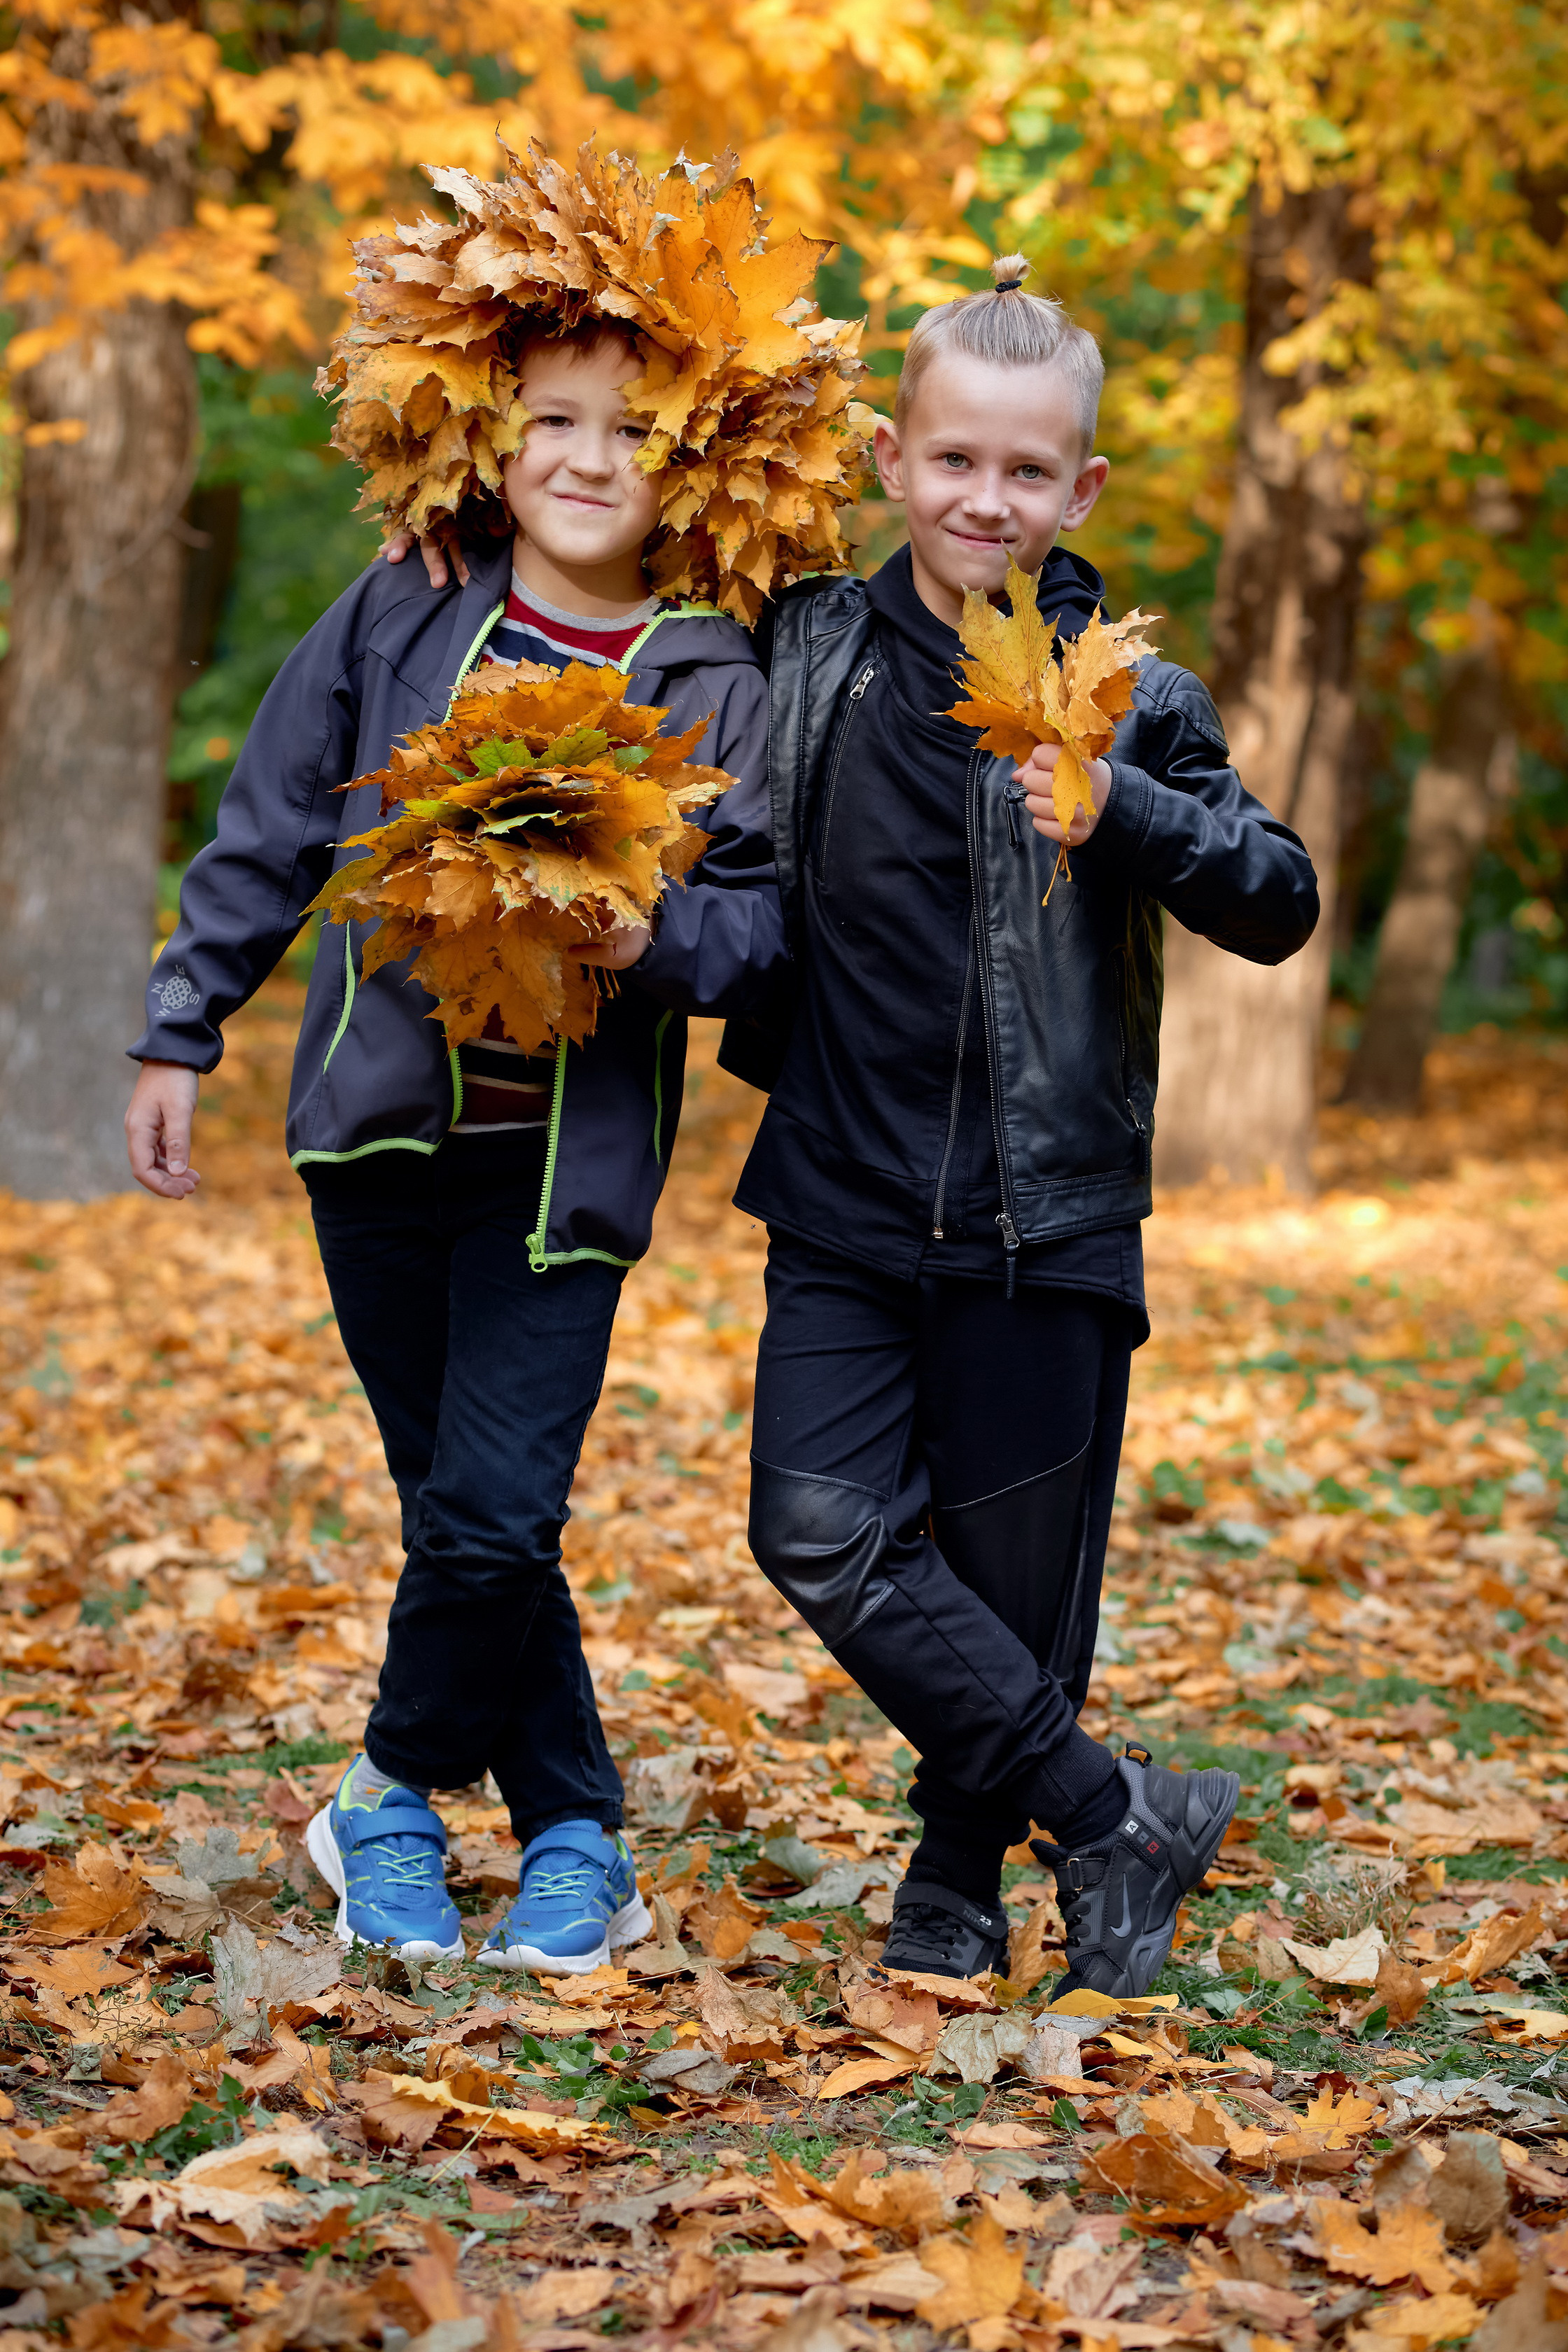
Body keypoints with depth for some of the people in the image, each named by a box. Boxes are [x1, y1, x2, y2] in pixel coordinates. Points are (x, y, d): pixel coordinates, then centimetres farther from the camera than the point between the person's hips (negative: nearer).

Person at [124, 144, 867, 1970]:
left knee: (493, 1518, -9)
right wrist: (179, 1037, 9)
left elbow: (760, 914, -4)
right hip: (384, 1126, 2)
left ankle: (397, 1797, 17)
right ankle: (576, 1841, 21)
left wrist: (654, 941, -24)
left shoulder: (716, 686, -2)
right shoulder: (394, 627, 2)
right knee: (457, 1512, 6)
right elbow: (267, 839, 9)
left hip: (571, 1153, -2)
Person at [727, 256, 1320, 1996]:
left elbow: (1281, 904, -12)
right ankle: (1120, 1817, 2)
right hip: (845, 1202, 3)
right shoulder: (811, 653, 5)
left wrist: (1126, 813, -27)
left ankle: (960, 1885, 27)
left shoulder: (1127, 702, -4)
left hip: (1042, 1215, -2)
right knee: (824, 1535, -11)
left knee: (1011, 1580, 5)